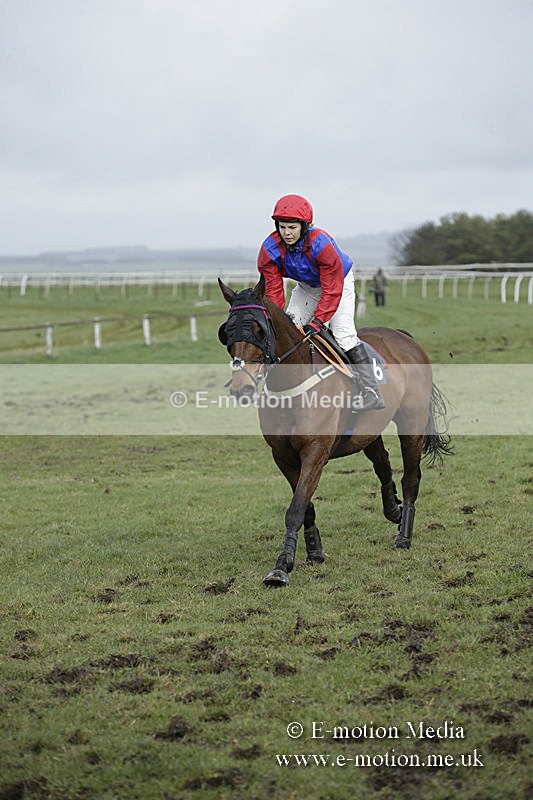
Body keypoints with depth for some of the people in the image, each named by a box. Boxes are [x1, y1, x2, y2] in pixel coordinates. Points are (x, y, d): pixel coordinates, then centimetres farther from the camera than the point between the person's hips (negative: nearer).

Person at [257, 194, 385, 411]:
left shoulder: (321, 244, -38)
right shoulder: (270, 249, -25)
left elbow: (332, 290, -34)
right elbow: (273, 290, -19)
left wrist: (317, 321, -41)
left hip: (339, 281, -5)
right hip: (307, 287, 5)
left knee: (342, 331, -20)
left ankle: (371, 391, -20)